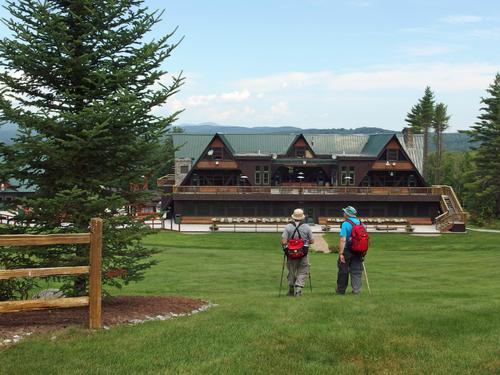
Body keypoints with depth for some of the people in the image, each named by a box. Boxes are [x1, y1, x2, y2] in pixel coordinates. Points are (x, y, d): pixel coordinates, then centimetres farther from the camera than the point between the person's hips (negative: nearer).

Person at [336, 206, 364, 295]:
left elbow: (343, 240, -18)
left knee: (343, 271, 6)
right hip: (358, 251, 5)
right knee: (356, 271, 9)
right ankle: (356, 290, 5)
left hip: (347, 250, -5)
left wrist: (341, 253, -19)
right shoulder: (360, 223, 7)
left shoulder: (345, 224, -12)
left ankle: (341, 290, 14)